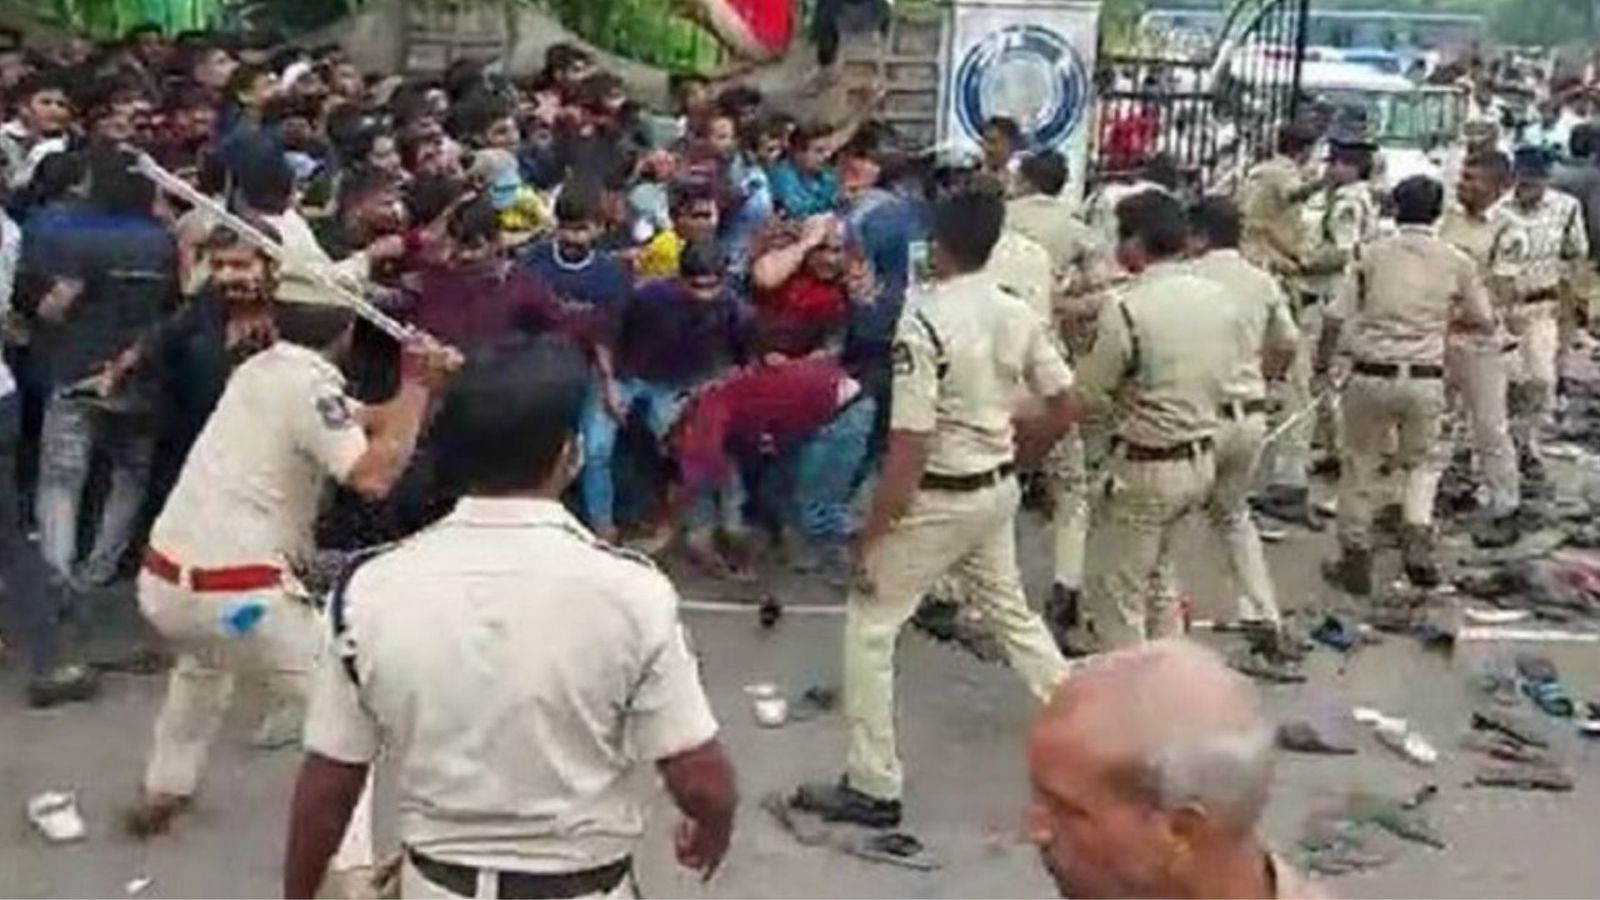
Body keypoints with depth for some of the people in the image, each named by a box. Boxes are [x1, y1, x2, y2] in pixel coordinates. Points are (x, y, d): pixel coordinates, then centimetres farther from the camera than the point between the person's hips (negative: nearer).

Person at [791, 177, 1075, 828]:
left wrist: (871, 533, -15)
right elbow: (1065, 409, 6)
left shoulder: (924, 322, -21)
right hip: (997, 491, 7)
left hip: (938, 499, -7)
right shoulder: (1017, 314, 0)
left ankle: (873, 787, 9)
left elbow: (909, 446, -23)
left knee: (868, 628, 5)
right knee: (1012, 613, 26)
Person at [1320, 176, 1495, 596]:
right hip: (1425, 380, 1)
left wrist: (1322, 360, 10)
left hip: (1371, 375, -1)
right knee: (1418, 463, 22)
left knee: (1359, 466, 13)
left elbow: (1337, 317, -5)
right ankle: (1417, 539, 3)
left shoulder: (1373, 254, -2)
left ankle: (1355, 558, 19)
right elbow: (1484, 322, 10)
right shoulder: (1457, 262, 2)